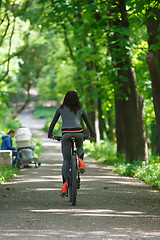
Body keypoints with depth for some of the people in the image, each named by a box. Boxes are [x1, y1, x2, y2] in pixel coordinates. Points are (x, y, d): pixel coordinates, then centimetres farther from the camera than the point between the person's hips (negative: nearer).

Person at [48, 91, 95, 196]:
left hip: (66, 134, -1)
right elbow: (88, 122, 26)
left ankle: (65, 184, -12)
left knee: (66, 160, 5)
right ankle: (81, 161, 4)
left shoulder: (61, 108, 17)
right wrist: (92, 134, 39)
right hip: (78, 132, 1)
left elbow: (53, 122, 21)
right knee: (80, 147, 36)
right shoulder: (80, 109, 18)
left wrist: (50, 134, 32)